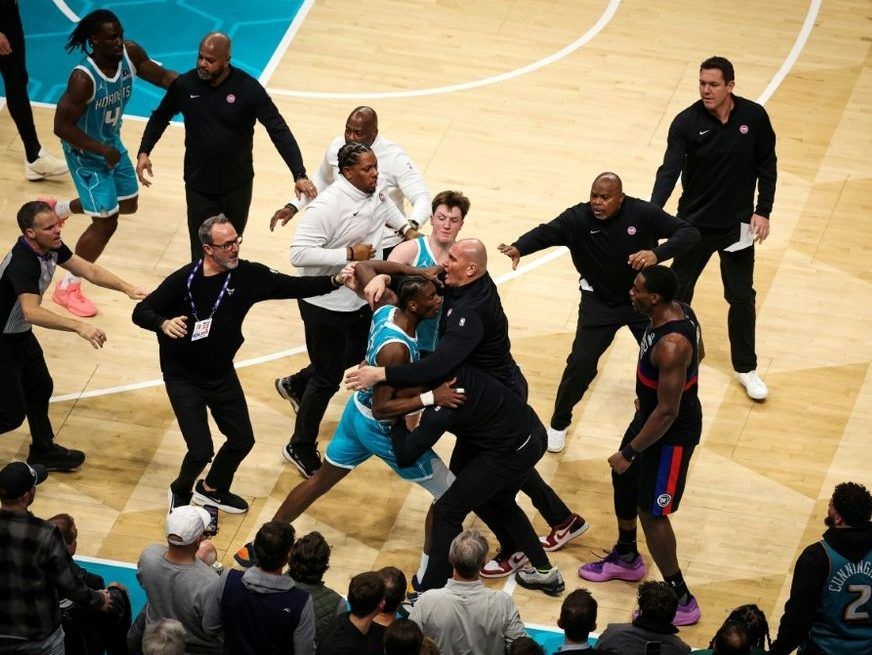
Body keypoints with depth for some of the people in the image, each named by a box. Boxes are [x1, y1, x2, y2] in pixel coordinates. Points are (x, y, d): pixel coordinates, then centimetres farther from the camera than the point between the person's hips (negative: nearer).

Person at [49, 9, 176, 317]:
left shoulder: (130, 54, -17)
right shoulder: (83, 79, -36)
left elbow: (161, 76, -2)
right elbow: (62, 126, -30)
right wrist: (102, 151, -26)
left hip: (112, 143, 8)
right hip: (86, 153, -8)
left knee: (127, 205, 25)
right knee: (106, 222, -7)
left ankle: (59, 209, 50)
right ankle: (67, 289, 11)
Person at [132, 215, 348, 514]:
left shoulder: (248, 275, -11)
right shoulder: (184, 280, -22)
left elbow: (294, 286, -11)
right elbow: (141, 312, -16)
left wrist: (335, 281, -26)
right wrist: (163, 324, -38)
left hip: (222, 374, 5)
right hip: (183, 378, -5)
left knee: (242, 440, 11)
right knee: (201, 451, -11)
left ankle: (212, 489, 40)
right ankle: (180, 492, 23)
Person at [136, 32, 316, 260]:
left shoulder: (248, 88, -15)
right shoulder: (185, 84, -9)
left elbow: (279, 131, -15)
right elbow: (160, 117, 11)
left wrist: (299, 175, -23)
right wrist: (144, 152, -2)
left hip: (237, 186, 0)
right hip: (199, 187, 0)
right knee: (202, 255, -3)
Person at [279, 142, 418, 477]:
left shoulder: (375, 191, -4)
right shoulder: (328, 206, -30)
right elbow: (299, 253, -33)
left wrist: (405, 227, 11)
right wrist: (348, 254, -32)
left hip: (360, 298, 8)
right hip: (326, 305, -8)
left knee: (359, 352, 27)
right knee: (328, 380, 3)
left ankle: (297, 384, 47)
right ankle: (300, 449, 20)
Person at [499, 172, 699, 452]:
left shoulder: (642, 213, -20)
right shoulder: (577, 218, -21)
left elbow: (689, 233, -21)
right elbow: (545, 232, -32)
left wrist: (657, 254, -39)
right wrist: (519, 248, -55)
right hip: (599, 303, -1)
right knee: (580, 364, -8)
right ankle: (559, 424, 15)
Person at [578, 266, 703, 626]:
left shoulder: (670, 346, -37)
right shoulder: (678, 311, -8)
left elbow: (667, 413, -31)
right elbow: (697, 352, 12)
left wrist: (630, 453, -21)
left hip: (671, 431, -10)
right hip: (652, 413, 10)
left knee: (651, 512, 0)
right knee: (623, 480, 26)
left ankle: (681, 601, 12)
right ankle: (626, 558, 49)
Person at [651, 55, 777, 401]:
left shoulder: (754, 117, -11)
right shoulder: (686, 123, -17)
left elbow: (767, 165, 0)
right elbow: (669, 171, -24)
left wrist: (763, 211, -5)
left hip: (738, 226, 1)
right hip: (694, 224, -1)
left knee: (742, 298, 9)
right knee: (677, 294, 9)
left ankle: (746, 368, 25)